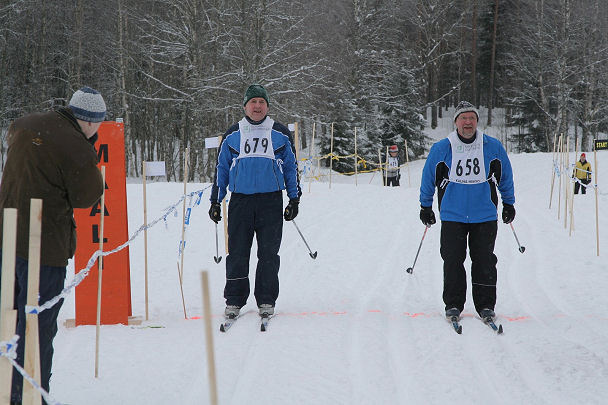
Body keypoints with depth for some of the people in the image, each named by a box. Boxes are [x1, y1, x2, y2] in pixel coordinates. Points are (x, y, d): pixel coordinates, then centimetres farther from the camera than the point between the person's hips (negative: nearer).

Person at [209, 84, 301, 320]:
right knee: (237, 254, 0)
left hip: (271, 202, 0)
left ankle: (266, 301, 8)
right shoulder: (232, 136, 9)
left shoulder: (280, 134, 8)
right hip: (240, 201, 1)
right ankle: (234, 300, 9)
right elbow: (221, 168, 14)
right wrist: (216, 201, 11)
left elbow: (291, 167, 13)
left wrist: (294, 199, 8)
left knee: (268, 254, -1)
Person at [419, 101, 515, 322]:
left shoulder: (493, 147, 2)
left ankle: (485, 306, 9)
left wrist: (509, 204, 20)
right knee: (453, 261, -1)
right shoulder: (441, 149, -1)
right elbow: (428, 178, 12)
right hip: (452, 216, 0)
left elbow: (506, 177, 16)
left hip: (485, 215, 0)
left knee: (484, 261, 1)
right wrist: (425, 207, 15)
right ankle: (453, 305, 10)